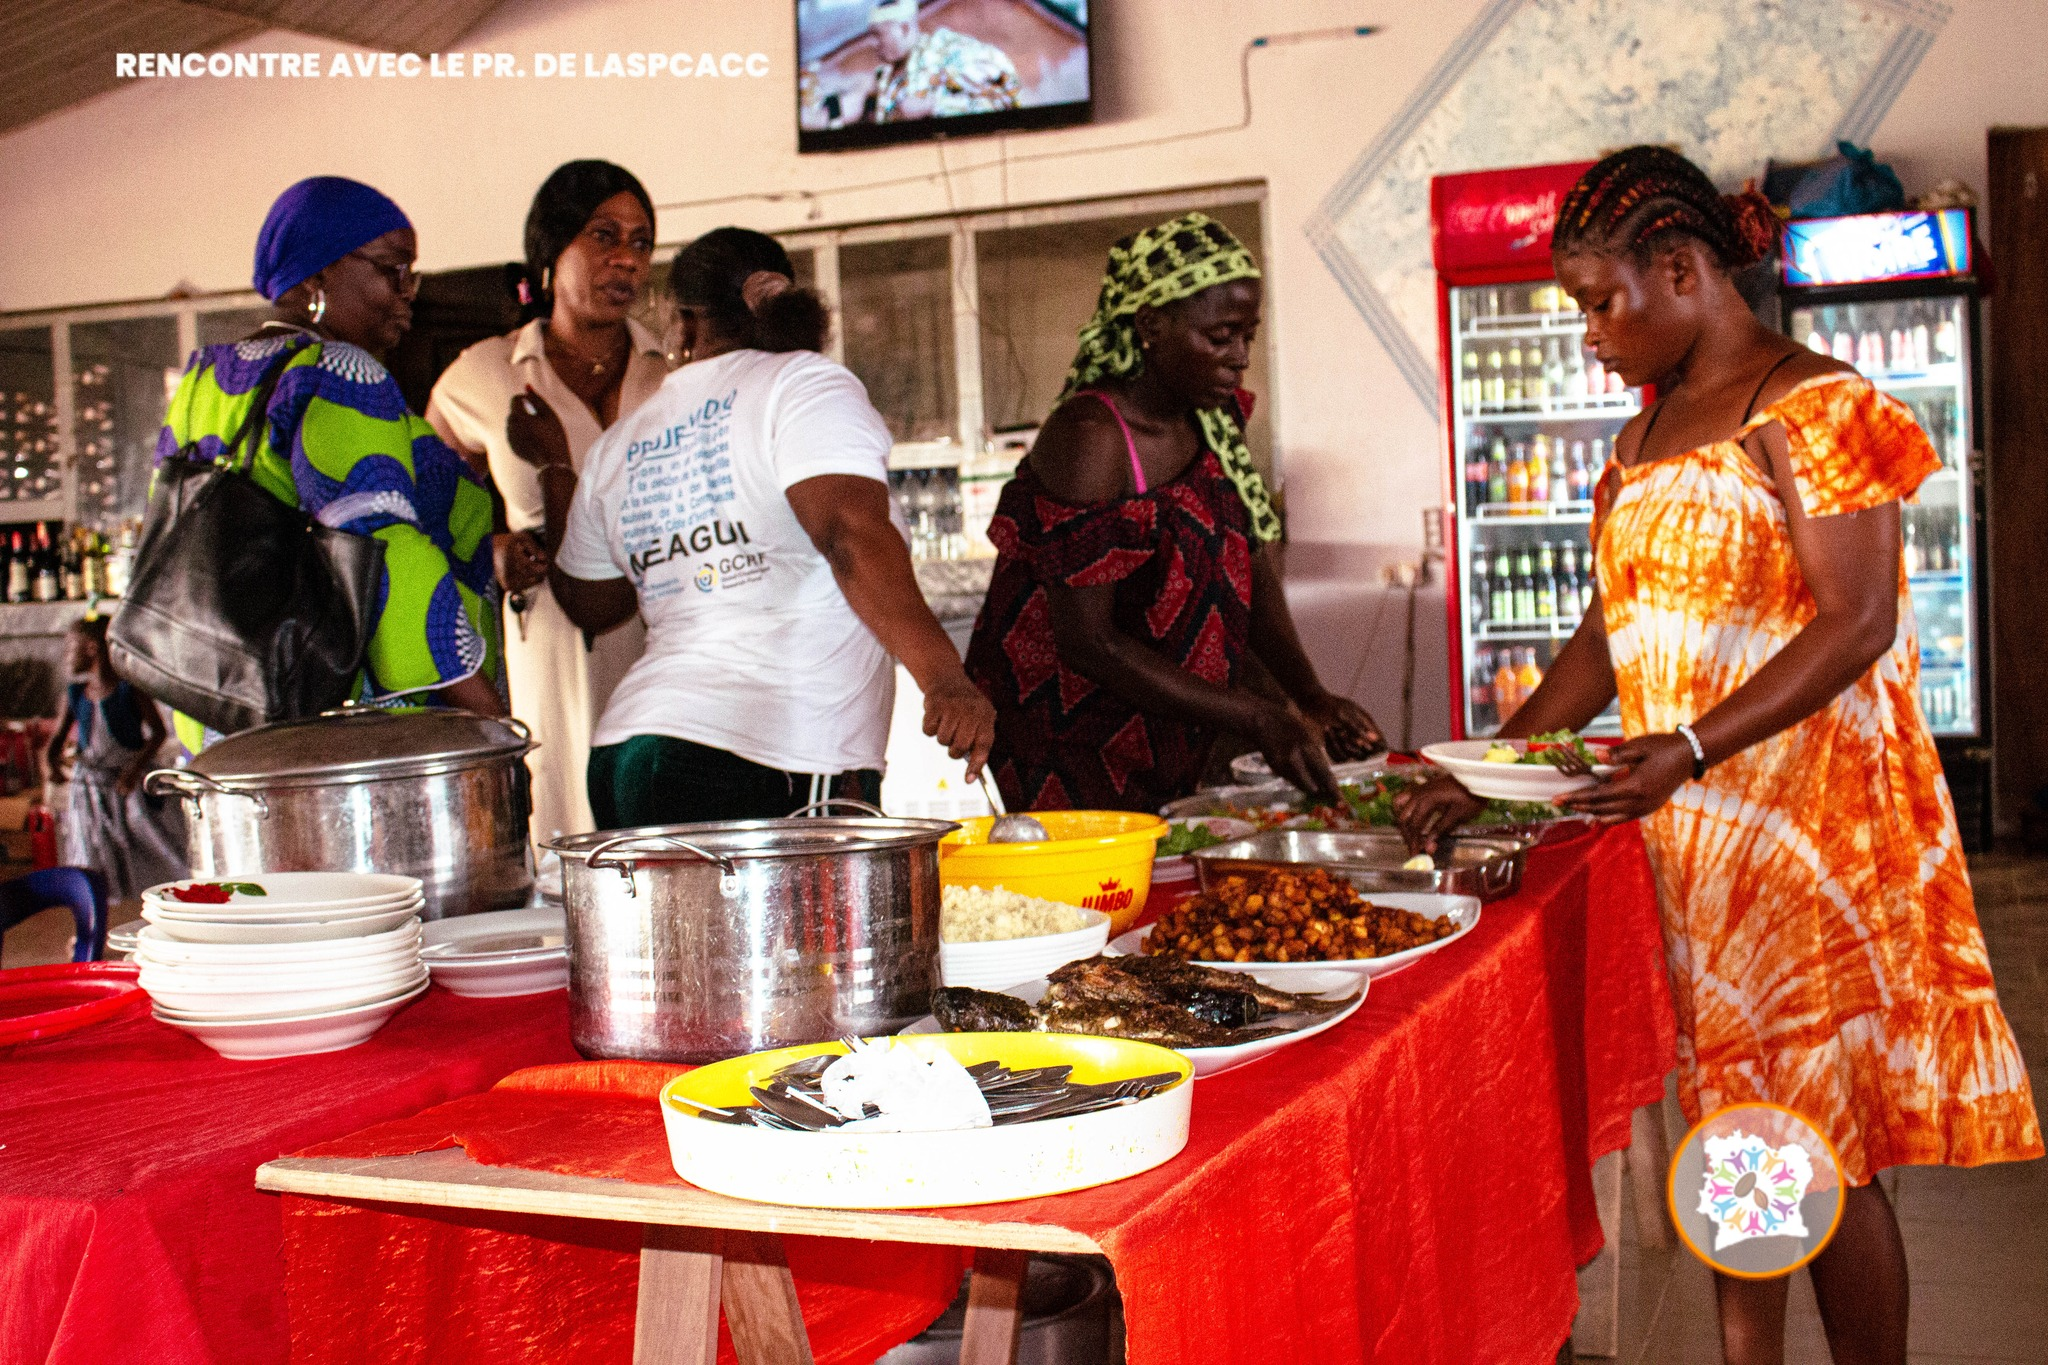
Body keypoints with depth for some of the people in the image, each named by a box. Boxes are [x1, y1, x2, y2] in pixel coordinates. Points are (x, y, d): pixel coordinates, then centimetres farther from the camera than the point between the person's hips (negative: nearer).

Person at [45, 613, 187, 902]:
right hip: (90, 787, 4)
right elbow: (57, 739, 7)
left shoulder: (129, 689, -9)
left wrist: (136, 768, -21)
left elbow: (158, 730, -9)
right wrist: (52, 762, -16)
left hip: (133, 784, -4)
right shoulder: (75, 694, 3)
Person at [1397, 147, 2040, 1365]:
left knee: (1824, 1147, -3)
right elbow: (1611, 634, 16)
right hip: (1690, 828, 8)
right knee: (1732, 1126, 12)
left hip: (1807, 819, -8)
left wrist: (1688, 751, -28)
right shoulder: (1648, 434, 15)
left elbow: (1857, 626, -18)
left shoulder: (1812, 410, -10)